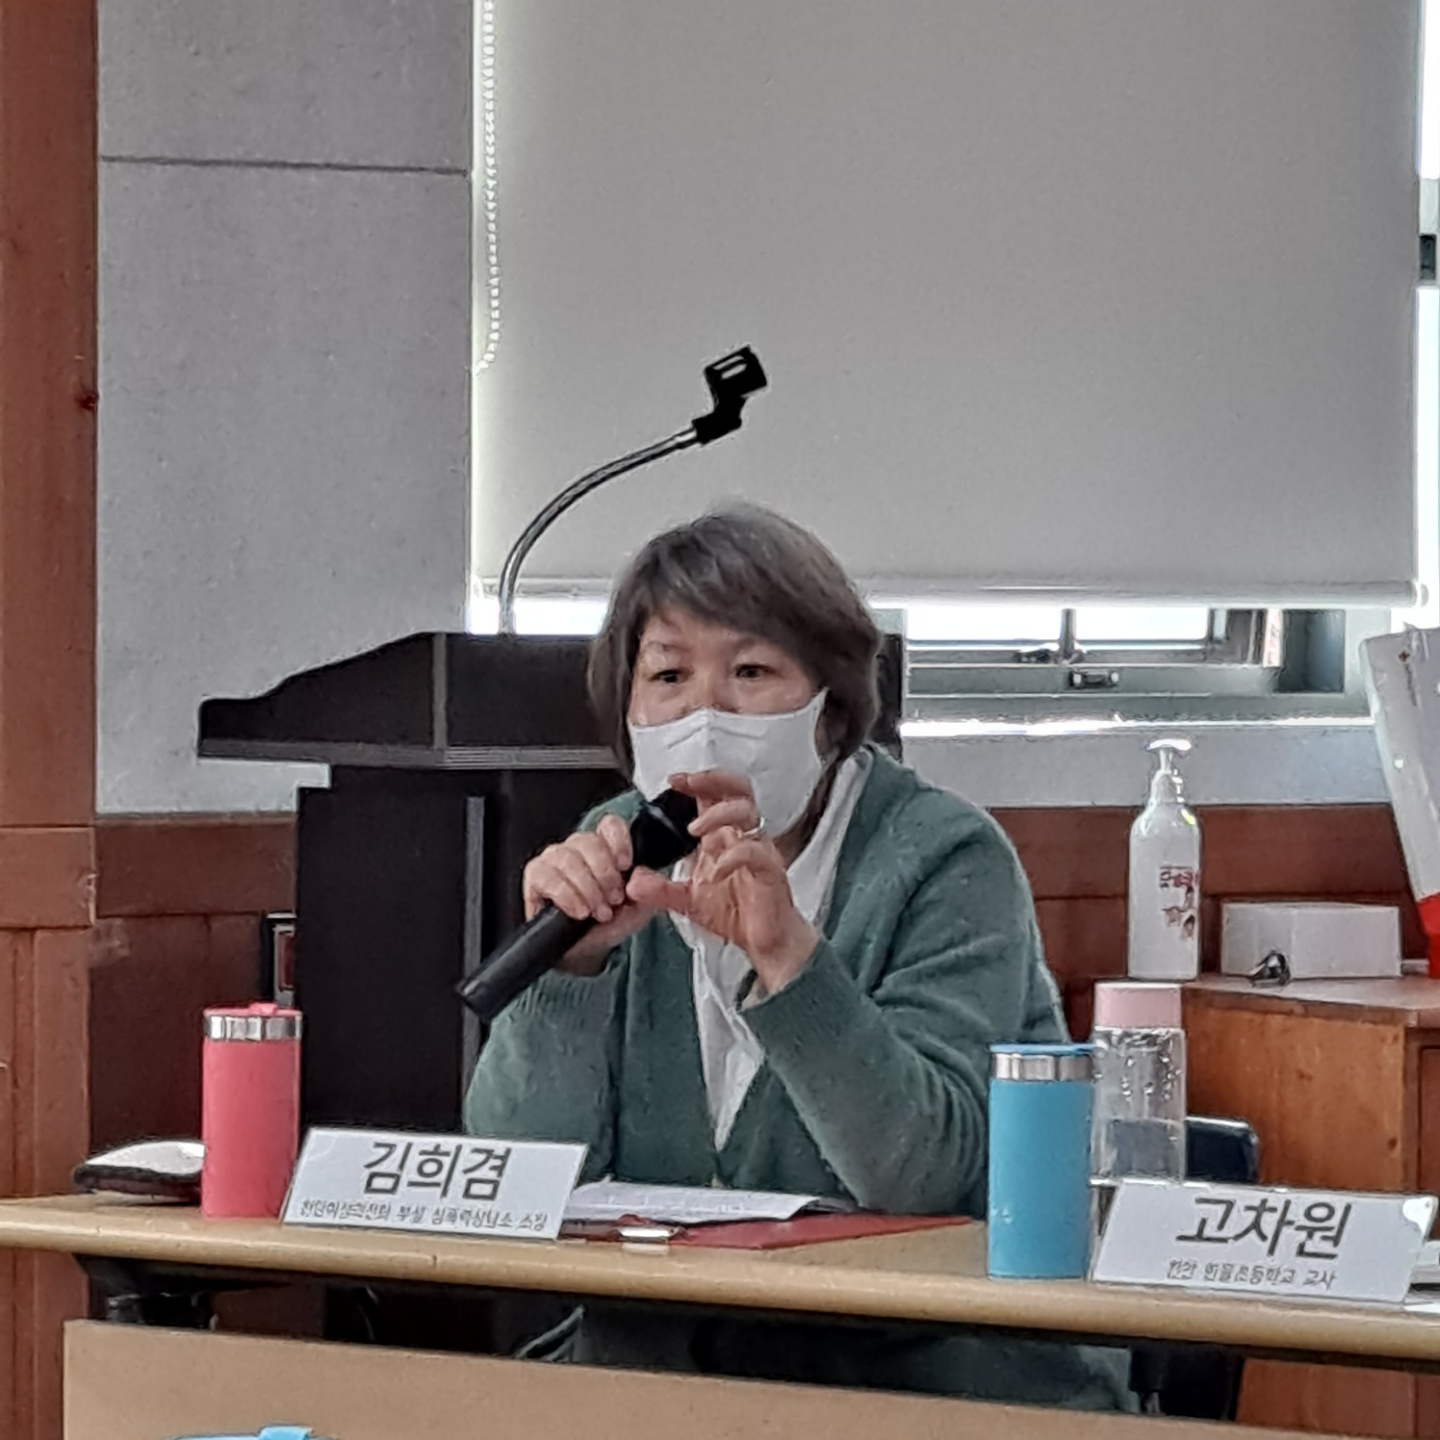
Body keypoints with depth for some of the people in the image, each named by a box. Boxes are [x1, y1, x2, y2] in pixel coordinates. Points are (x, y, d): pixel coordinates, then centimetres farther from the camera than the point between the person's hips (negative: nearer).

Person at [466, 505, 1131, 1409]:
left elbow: (926, 1173, -21)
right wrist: (571, 960, -15)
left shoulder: (946, 859, -8)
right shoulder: (628, 855, 6)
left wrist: (787, 953, -31)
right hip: (669, 1364, 3)